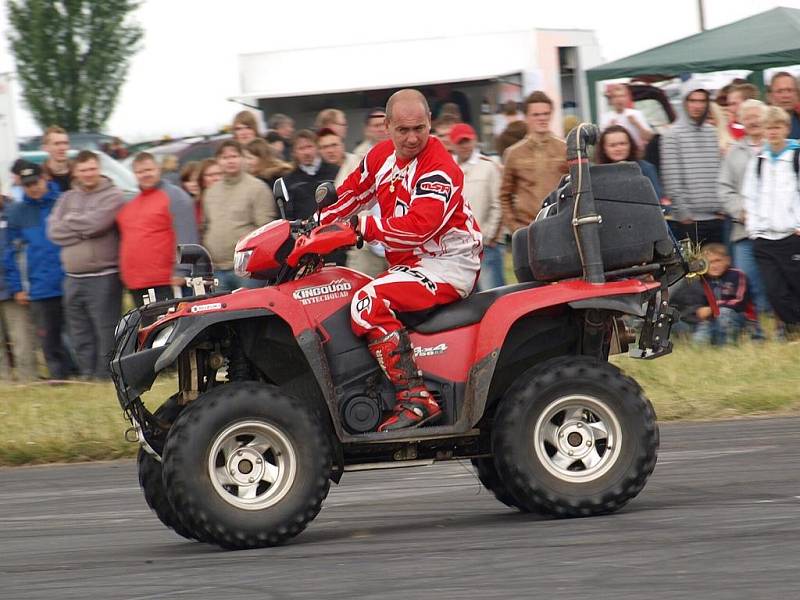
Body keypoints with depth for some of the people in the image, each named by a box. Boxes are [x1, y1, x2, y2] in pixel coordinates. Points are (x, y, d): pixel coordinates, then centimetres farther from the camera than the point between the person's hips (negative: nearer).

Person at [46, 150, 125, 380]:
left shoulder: (112, 196, -1)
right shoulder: (67, 199, 15)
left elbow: (97, 222, -17)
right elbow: (54, 231, 3)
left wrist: (70, 221, -1)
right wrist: (84, 229, -7)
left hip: (103, 277, -6)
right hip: (73, 278, 6)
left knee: (106, 337, -7)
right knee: (80, 339, 10)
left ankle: (104, 376, -3)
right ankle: (86, 376, 18)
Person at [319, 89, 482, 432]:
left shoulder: (439, 169, -18)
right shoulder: (382, 155, 7)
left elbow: (420, 227, -28)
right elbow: (351, 195, 19)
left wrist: (363, 227, -24)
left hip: (448, 264, -9)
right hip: (409, 263, 9)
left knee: (368, 303, -28)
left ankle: (416, 399, -32)